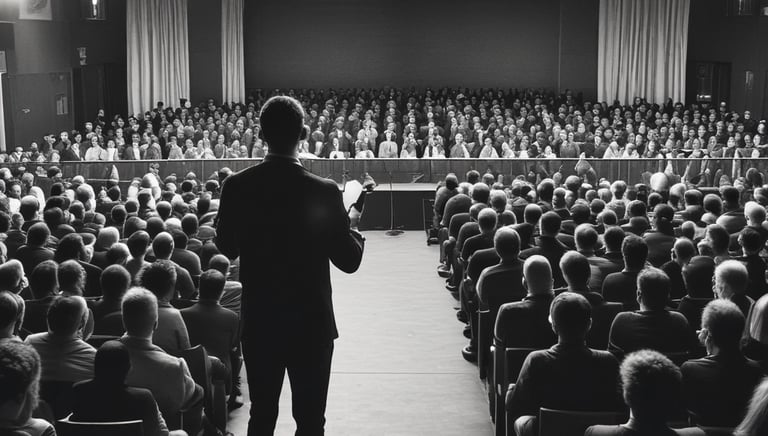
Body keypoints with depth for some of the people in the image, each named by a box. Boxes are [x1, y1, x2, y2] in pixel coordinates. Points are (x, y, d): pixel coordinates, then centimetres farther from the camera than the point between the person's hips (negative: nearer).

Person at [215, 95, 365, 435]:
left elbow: (227, 248, 5)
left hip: (258, 322, 3)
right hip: (311, 322, -3)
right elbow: (349, 261, -9)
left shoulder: (236, 186, -9)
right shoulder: (324, 192, -17)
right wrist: (352, 225, 9)